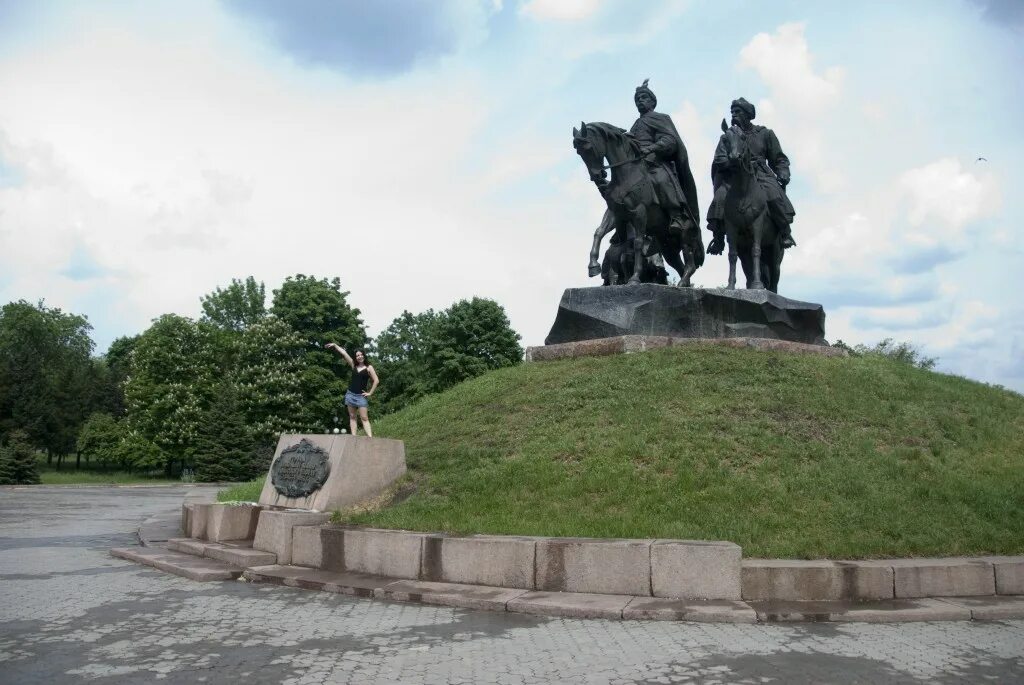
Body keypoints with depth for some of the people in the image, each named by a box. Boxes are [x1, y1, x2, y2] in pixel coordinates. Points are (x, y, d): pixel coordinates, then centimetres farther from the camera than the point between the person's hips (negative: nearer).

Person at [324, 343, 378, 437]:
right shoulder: (354, 365, 11)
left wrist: (370, 393, -8)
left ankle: (370, 438, -21)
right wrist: (335, 345, 15)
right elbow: (344, 353, 13)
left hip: (361, 396, -5)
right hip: (350, 394, 5)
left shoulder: (368, 367, -1)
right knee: (352, 417, 3)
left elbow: (376, 380, -6)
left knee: (364, 418, -12)